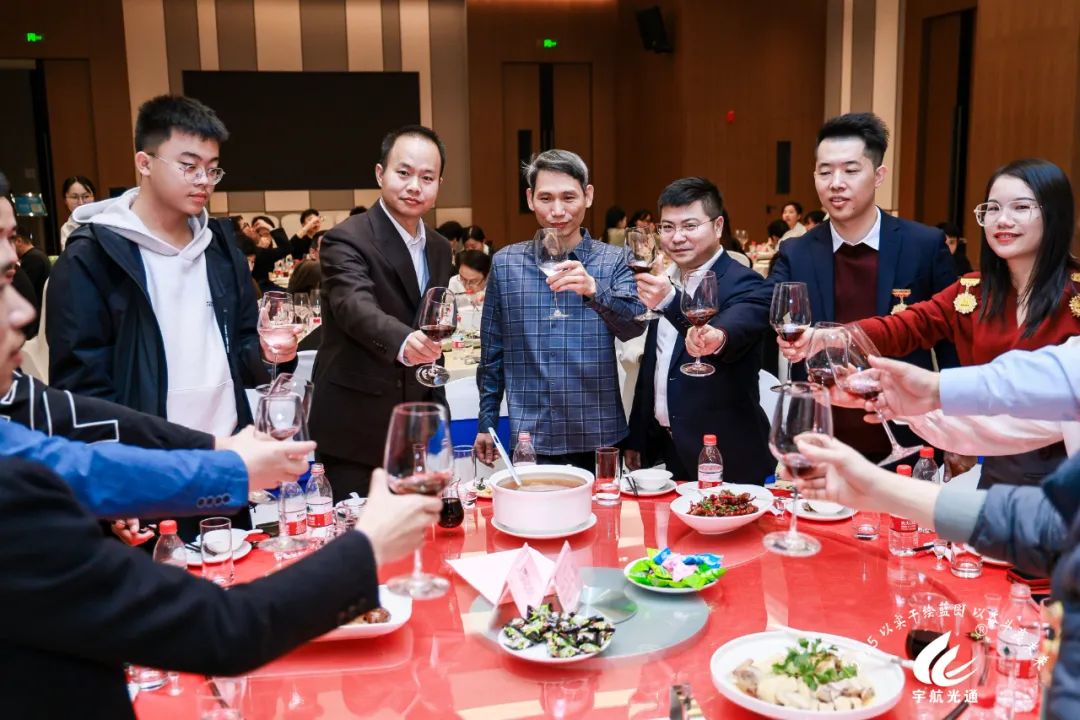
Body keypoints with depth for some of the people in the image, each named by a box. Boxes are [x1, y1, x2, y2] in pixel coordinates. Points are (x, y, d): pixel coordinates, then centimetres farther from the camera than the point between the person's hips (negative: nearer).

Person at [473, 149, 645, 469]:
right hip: (531, 438, 1)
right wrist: (486, 422, 8)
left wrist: (593, 290, -32)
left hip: (599, 438, 0)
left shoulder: (612, 261, 0)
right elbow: (492, 352, 8)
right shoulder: (505, 263, 2)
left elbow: (634, 326, -15)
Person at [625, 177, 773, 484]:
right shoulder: (664, 281, 7)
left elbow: (735, 330, -37)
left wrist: (671, 301, -54)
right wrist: (636, 439, 15)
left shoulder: (742, 284, -14)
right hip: (667, 449, 6)